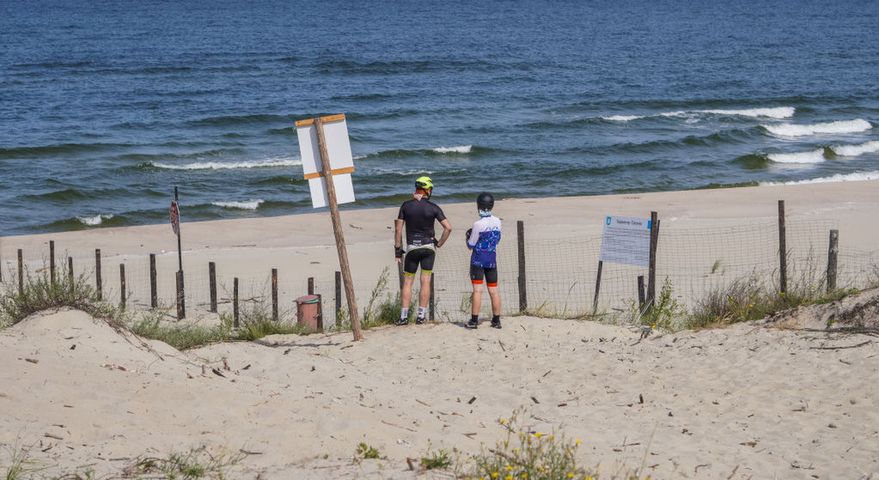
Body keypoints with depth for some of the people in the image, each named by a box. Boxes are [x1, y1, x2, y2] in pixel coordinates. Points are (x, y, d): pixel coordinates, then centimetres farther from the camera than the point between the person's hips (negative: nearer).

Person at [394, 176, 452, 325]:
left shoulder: (406, 205, -3)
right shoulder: (433, 207, -6)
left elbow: (398, 229, -2)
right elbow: (448, 227, -10)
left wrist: (398, 249, 4)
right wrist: (439, 243, 3)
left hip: (411, 247, 0)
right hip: (428, 247, 0)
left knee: (407, 282, 7)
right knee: (425, 281, 4)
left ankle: (403, 316, 3)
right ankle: (421, 315, 2)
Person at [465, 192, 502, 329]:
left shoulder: (478, 224, -15)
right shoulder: (497, 222, 0)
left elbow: (471, 245, -8)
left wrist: (468, 236, 13)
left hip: (478, 259, -5)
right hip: (492, 259, 5)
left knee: (477, 289, -5)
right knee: (494, 290, 8)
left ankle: (474, 320, -7)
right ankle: (496, 320, 11)